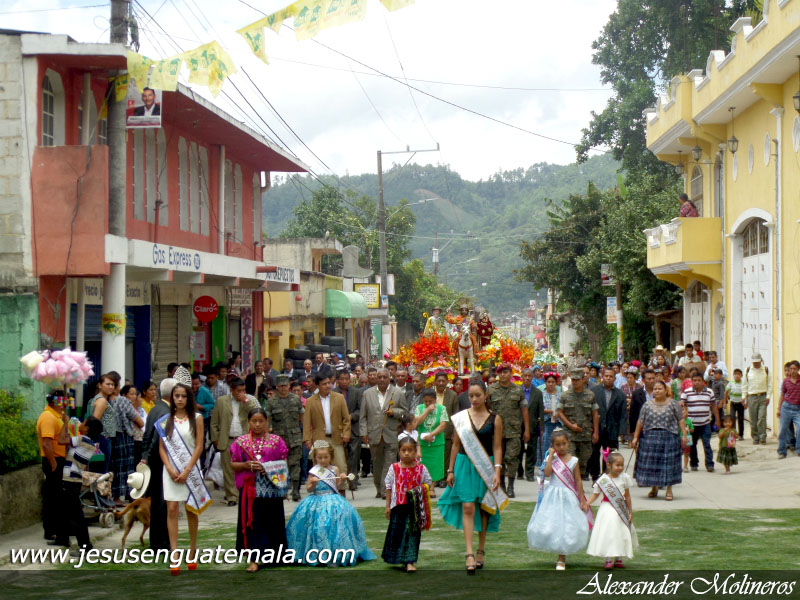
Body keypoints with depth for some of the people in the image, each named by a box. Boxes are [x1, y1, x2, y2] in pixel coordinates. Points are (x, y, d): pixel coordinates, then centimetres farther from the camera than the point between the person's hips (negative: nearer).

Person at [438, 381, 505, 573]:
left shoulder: (495, 419, 0)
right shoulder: (461, 417, 3)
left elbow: (497, 447, 0)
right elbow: (456, 445, 8)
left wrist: (497, 471, -10)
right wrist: (451, 470, 6)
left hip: (486, 466, 0)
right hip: (464, 465, 0)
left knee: (483, 508, 8)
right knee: (467, 508, -10)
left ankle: (481, 551, 22)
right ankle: (470, 554, -13)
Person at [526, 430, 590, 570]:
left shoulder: (573, 460, -2)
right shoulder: (552, 458, 1)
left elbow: (578, 480, 1)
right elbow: (547, 473, -15)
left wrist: (582, 499, 1)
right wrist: (550, 456, -14)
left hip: (567, 497, -1)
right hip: (552, 495, 1)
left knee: (566, 527, 0)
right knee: (549, 524, -1)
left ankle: (561, 559, 8)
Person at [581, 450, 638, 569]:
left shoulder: (624, 478, 1)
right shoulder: (603, 480, -9)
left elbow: (627, 496, 8)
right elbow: (595, 494, -4)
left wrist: (630, 512, 9)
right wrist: (586, 503, -21)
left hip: (621, 510, 4)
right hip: (608, 510, -4)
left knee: (621, 534, 8)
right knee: (608, 533, -8)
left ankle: (618, 559, 21)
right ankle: (608, 560, -2)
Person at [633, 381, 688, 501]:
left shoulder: (673, 404, 2)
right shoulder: (647, 406, 8)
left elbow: (681, 420, 0)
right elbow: (640, 422, 8)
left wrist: (684, 435, -9)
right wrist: (635, 438, 5)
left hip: (669, 437, -2)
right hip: (650, 438, 2)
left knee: (669, 463, -1)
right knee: (650, 463, 3)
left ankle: (669, 489, 9)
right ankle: (654, 488, 20)